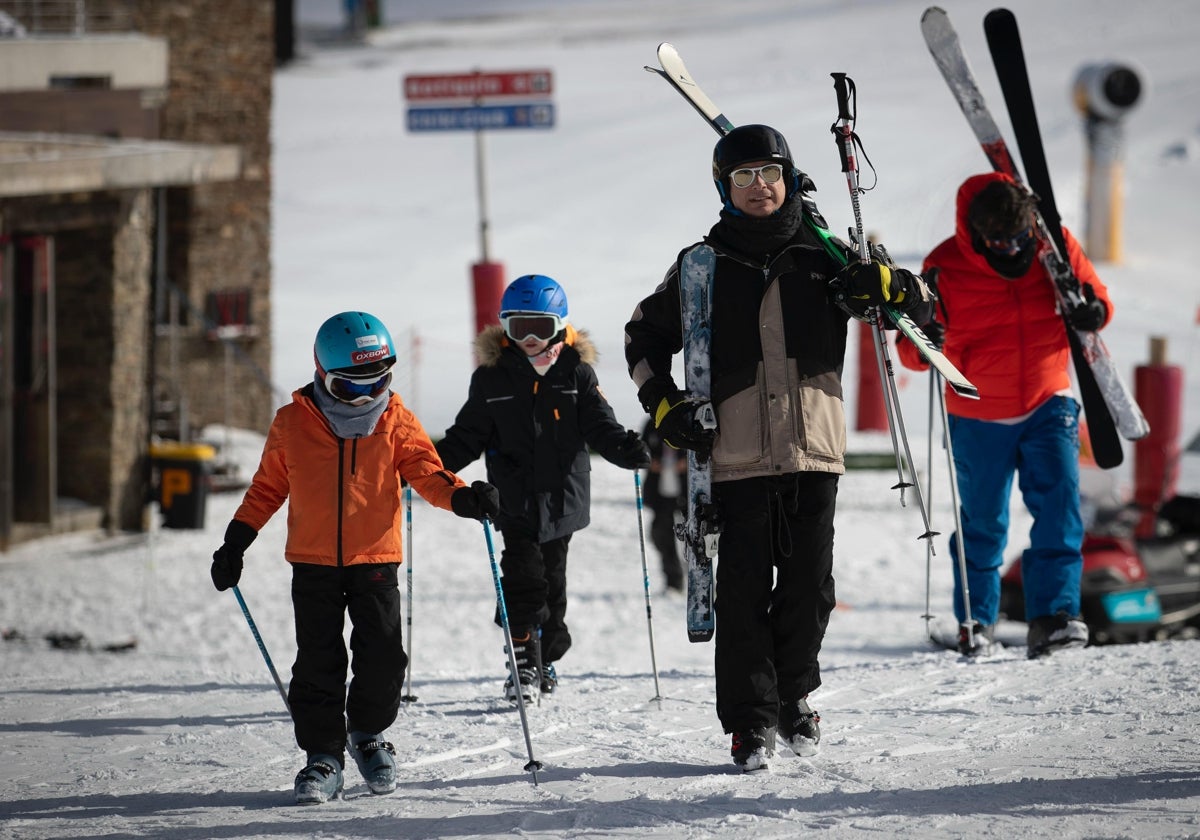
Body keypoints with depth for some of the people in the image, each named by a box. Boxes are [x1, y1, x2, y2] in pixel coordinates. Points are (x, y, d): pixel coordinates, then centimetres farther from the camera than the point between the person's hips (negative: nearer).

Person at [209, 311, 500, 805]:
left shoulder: (394, 420, 0)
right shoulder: (293, 423, 0)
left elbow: (424, 470, -3)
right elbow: (268, 487, 9)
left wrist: (460, 497, -24)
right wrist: (236, 542, 6)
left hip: (375, 560, 0)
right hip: (313, 563, 0)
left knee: (383, 656, -4)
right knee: (318, 662, -1)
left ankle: (368, 733, 21)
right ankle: (323, 755, 9)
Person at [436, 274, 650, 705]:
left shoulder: (576, 373, 2)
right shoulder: (492, 376, 2)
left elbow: (599, 425, 0)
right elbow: (468, 435, 5)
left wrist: (626, 448, -20)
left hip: (562, 498, 1)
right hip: (516, 501, -1)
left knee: (552, 580, 9)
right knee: (522, 578, -10)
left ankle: (546, 659, 23)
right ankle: (523, 662, -7)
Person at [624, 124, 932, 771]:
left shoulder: (824, 256, 7)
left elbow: (918, 305, 11)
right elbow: (645, 336, 19)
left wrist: (885, 284, -11)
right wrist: (664, 403, 5)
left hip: (813, 450, 1)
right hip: (738, 454, -1)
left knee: (809, 586, 5)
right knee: (745, 591, -5)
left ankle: (796, 697, 24)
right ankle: (751, 719, 0)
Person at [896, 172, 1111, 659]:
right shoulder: (946, 268, -14)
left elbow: (1093, 296, 7)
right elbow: (911, 353, -9)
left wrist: (1093, 313, -17)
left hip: (1048, 405, 1)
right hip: (978, 418, -1)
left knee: (1058, 505, -14)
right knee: (983, 523, 8)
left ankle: (1053, 616, -17)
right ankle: (976, 620, 27)